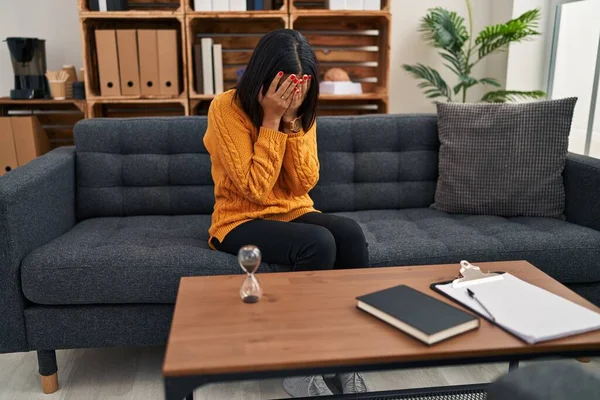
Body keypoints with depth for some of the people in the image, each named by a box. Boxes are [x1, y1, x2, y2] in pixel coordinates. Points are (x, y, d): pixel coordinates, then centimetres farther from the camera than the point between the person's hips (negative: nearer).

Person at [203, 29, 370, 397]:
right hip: (241, 221, -5)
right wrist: (271, 120, -23)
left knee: (351, 233, -25)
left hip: (293, 213, 5)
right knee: (318, 243, -32)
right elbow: (255, 189, -21)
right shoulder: (227, 108, -15)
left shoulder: (302, 110, 1)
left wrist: (292, 121, -17)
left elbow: (304, 184, -7)